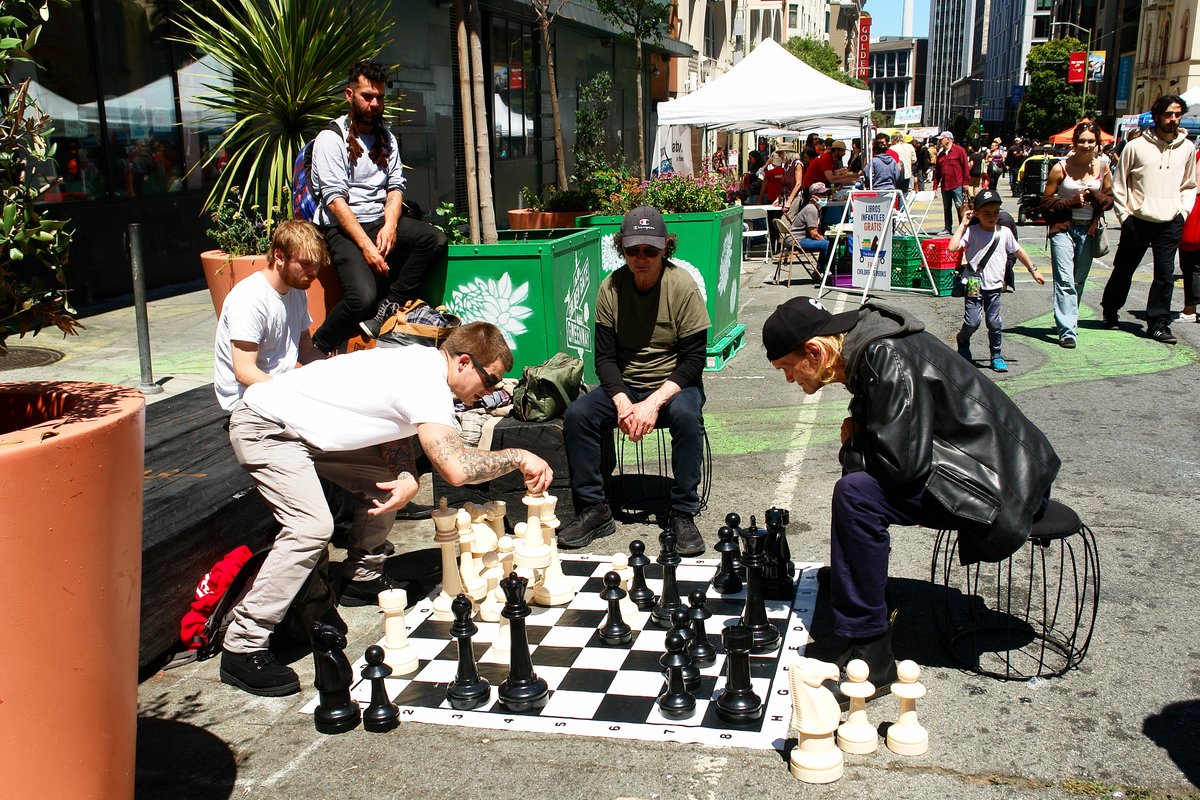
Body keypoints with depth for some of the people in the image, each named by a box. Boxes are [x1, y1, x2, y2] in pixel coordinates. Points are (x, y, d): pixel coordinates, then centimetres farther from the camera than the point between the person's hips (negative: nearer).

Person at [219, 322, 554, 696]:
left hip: (304, 426, 10)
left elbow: (394, 436, 4)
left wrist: (407, 480, -17)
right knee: (312, 527, -22)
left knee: (384, 482, 9)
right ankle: (242, 648, -15)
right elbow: (456, 467, -37)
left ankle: (361, 579, 24)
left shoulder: (424, 366, 2)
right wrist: (518, 457, -22)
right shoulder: (427, 383, -26)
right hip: (265, 426, -10)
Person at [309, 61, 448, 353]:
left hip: (381, 221, 6)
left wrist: (390, 225, -12)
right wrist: (365, 245, -22)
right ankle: (321, 347, -2)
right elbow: (335, 199, -13)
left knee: (436, 240, -21)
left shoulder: (387, 138, 16)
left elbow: (396, 186, 9)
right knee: (363, 298, -28)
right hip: (342, 227, -6)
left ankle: (389, 304, -14)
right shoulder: (331, 139, -5)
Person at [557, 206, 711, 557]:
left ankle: (683, 514, -22)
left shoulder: (682, 286, -12)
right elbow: (605, 357, -3)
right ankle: (594, 509, -9)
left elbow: (693, 360, -13)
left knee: (686, 415, -35)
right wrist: (623, 403, -21)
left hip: (674, 384, -3)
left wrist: (653, 403, -25)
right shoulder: (611, 288, -4)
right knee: (576, 415, -22)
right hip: (623, 386, 3)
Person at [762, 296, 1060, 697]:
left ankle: (869, 653, -17)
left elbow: (902, 461, -27)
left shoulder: (889, 359, -21)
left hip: (998, 480, -10)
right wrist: (856, 442, -2)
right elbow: (893, 442, 20)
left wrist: (851, 449, -7)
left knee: (857, 493, -24)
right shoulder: (867, 348, 7)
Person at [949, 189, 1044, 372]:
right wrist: (963, 225, -18)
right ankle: (963, 341, 26)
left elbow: (1018, 252, 18)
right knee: (972, 322, -7)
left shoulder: (1004, 233, 3)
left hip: (994, 285, 3)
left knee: (994, 322, 0)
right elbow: (953, 248, -23)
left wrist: (1033, 270, 23)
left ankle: (996, 355, 18)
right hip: (974, 285, -3)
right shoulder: (971, 232, -8)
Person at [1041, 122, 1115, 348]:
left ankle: (1069, 320, 31)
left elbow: (1110, 199, 11)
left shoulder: (1102, 168, 3)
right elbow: (1046, 202, -3)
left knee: (1079, 281, 13)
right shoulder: (1061, 168, -6)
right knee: (1065, 280, -12)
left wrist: (1096, 198, -11)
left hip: (1088, 230, 4)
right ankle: (1067, 331, -15)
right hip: (1063, 228, -3)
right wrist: (1072, 202, -17)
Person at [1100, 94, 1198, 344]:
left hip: (1171, 223, 2)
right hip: (1138, 220, -2)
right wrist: (1124, 215, -2)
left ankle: (1158, 323, 5)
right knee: (1124, 269, 11)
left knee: (1165, 274, -2)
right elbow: (1118, 184, 3)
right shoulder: (1136, 146, -3)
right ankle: (1110, 310, 31)